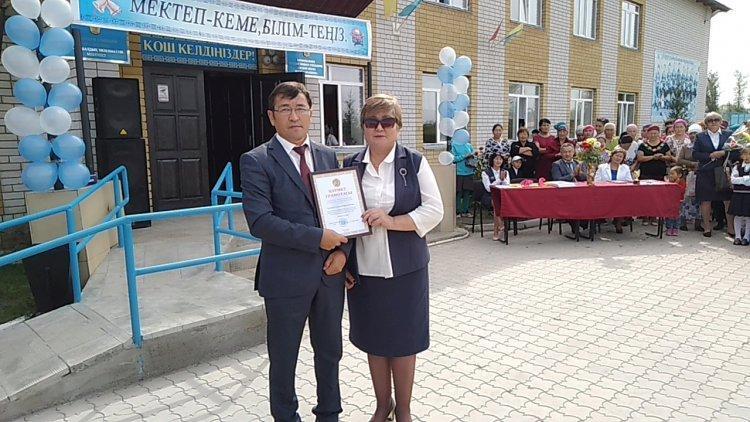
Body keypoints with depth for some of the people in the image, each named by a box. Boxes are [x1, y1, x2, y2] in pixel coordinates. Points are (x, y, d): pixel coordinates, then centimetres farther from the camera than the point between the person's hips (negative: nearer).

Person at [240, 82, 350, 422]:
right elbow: (259, 221, -18)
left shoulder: (327, 156, 8)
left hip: (330, 272, 5)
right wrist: (316, 238, -20)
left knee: (330, 351, 19)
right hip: (287, 277, -4)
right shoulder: (256, 161, -9)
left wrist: (342, 250, -7)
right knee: (283, 357, 13)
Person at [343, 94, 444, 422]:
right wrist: (342, 258, 3)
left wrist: (392, 221, -19)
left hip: (405, 269, -2)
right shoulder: (351, 165, 4)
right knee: (374, 340, 14)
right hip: (364, 269, 2)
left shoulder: (414, 163, -3)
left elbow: (434, 210, -7)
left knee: (404, 339, 9)